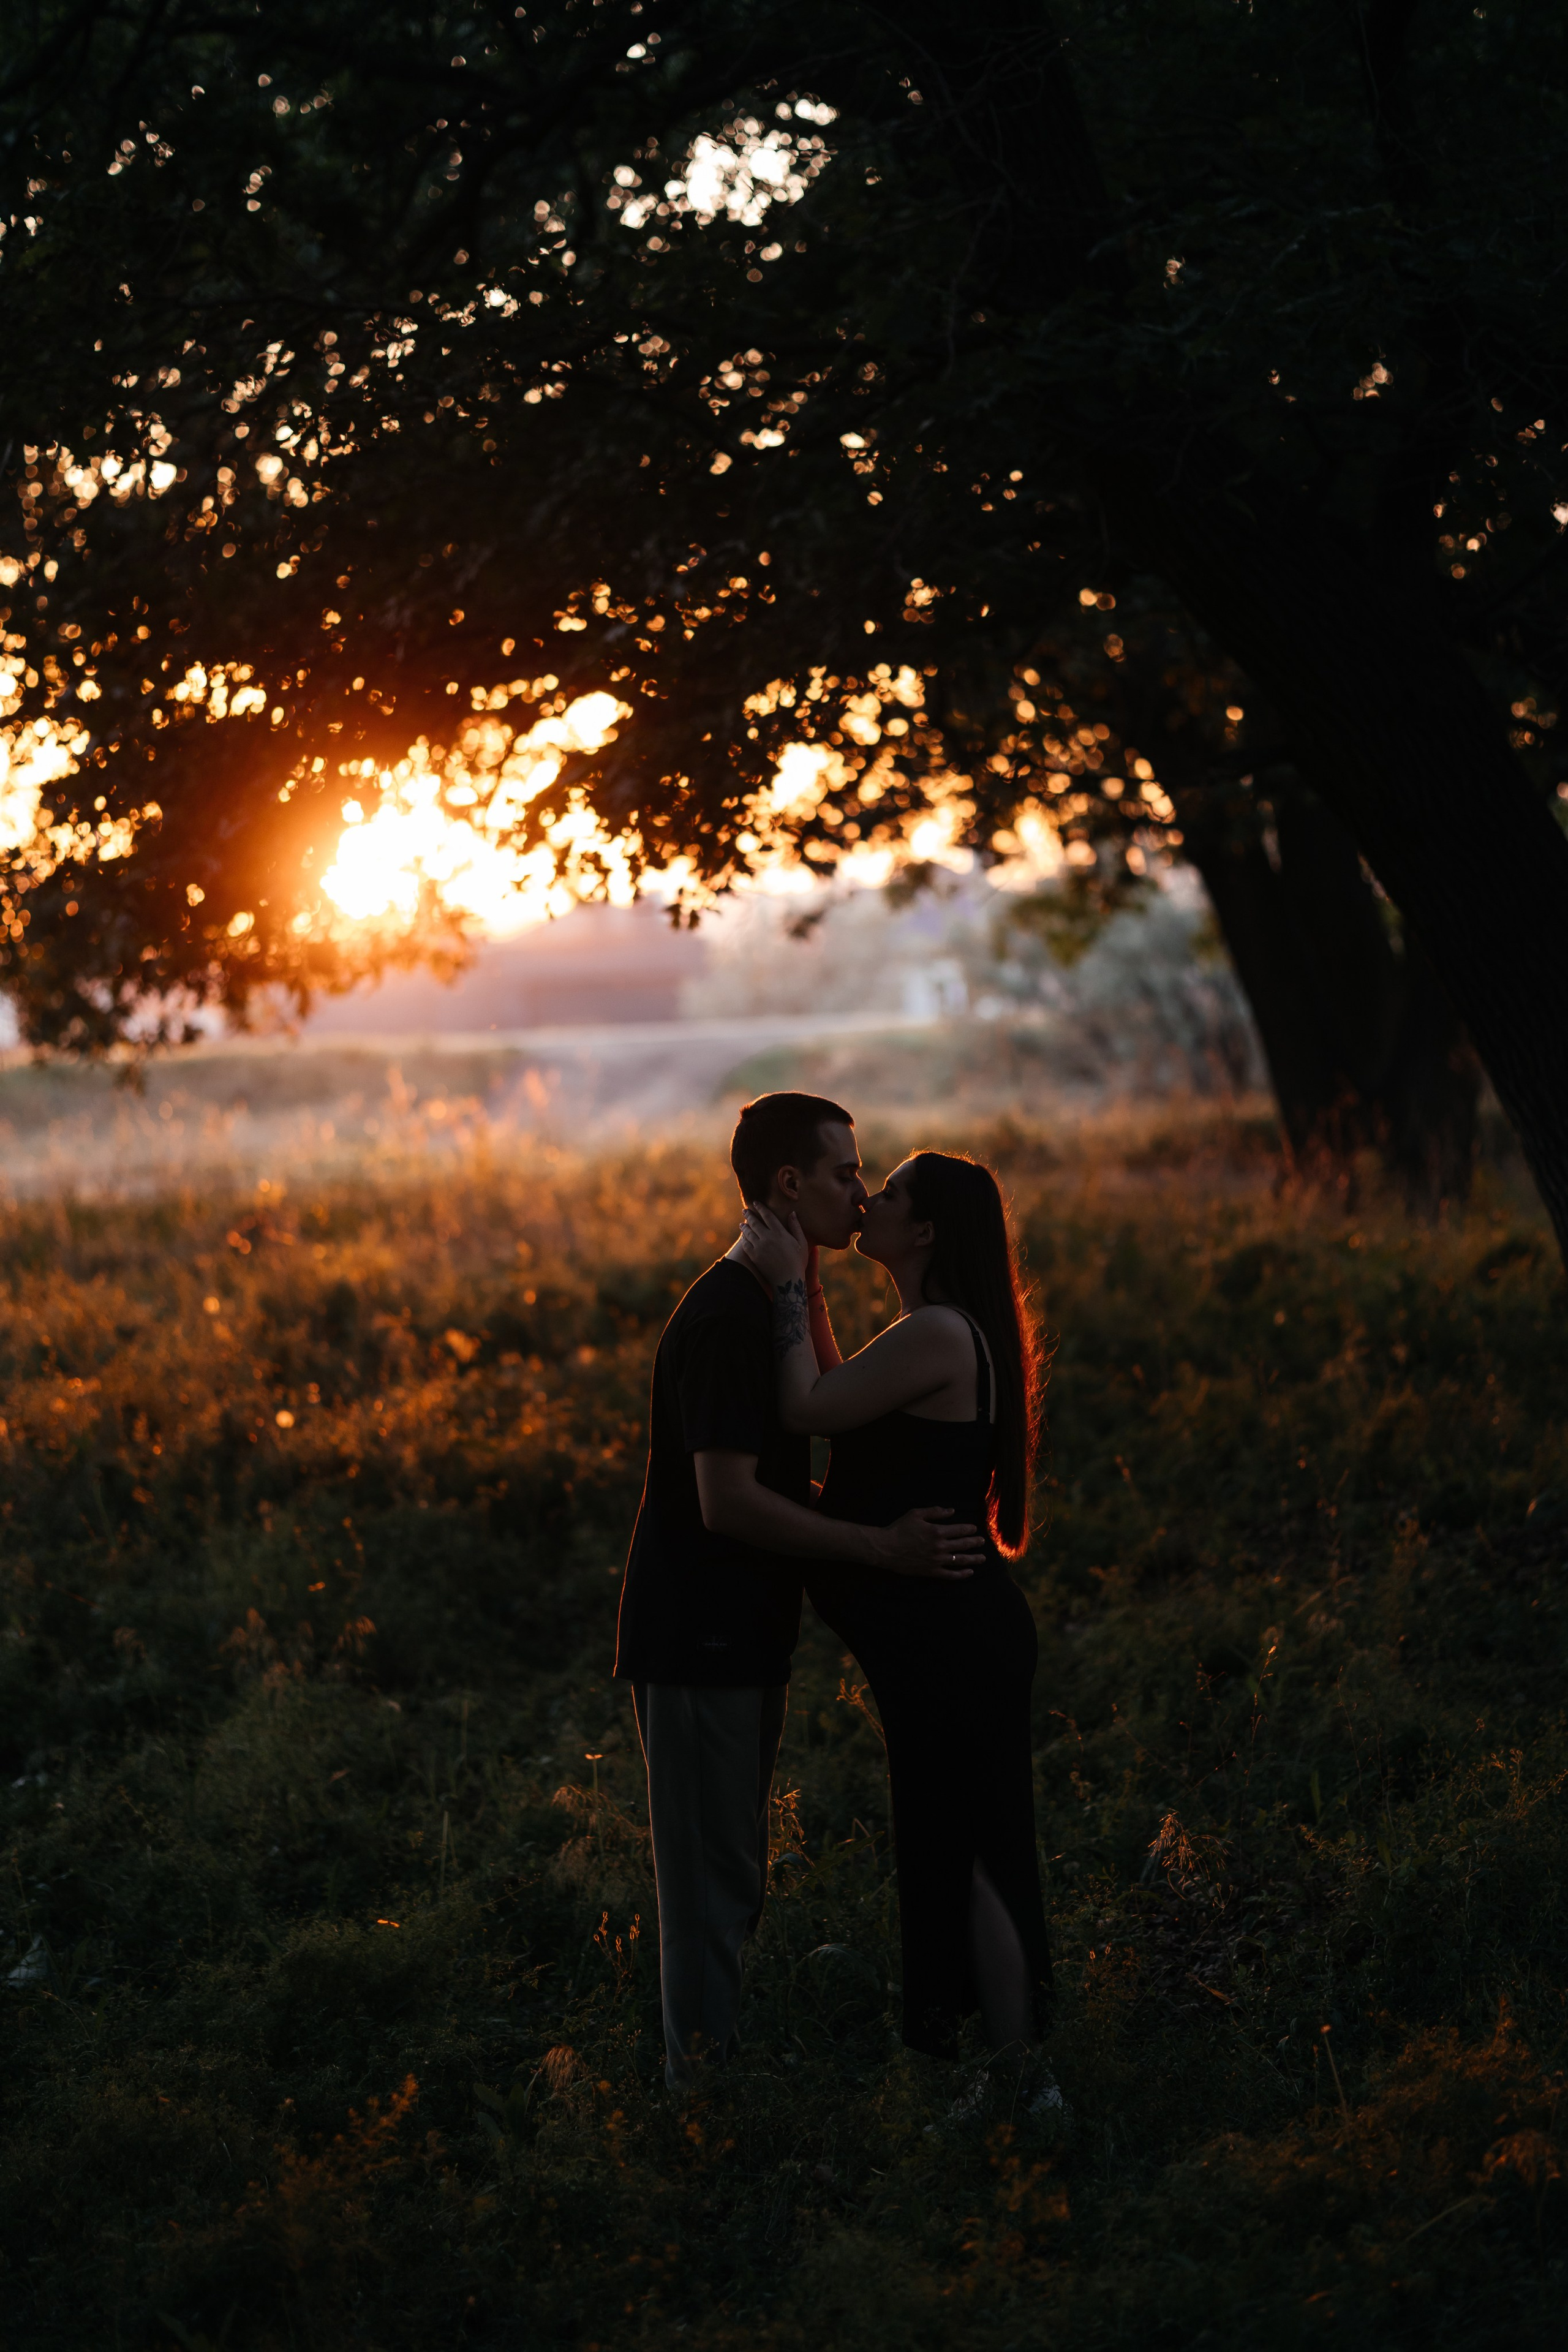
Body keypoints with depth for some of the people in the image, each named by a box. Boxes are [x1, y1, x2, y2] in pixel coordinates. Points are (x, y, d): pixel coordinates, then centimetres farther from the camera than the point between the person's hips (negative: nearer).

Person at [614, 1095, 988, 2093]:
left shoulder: (776, 1302, 13)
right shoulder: (728, 1316, -19)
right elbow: (727, 1501, -24)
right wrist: (879, 1546, -21)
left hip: (744, 1639, 10)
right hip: (697, 1643, -10)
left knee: (732, 1874, 15)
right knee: (713, 1883, -4)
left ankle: (714, 2075, 24)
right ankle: (703, 2085, 2)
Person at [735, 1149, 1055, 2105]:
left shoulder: (937, 1337, -18)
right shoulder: (945, 1335, 14)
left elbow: (805, 1409, -18)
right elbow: (837, 1400, 20)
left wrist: (788, 1285, -10)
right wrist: (803, 1279, 16)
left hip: (952, 1639, -10)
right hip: (950, 1634, 10)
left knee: (967, 1857, -3)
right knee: (964, 1854, 15)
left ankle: (1021, 2082, 3)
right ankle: (1017, 2069, 23)